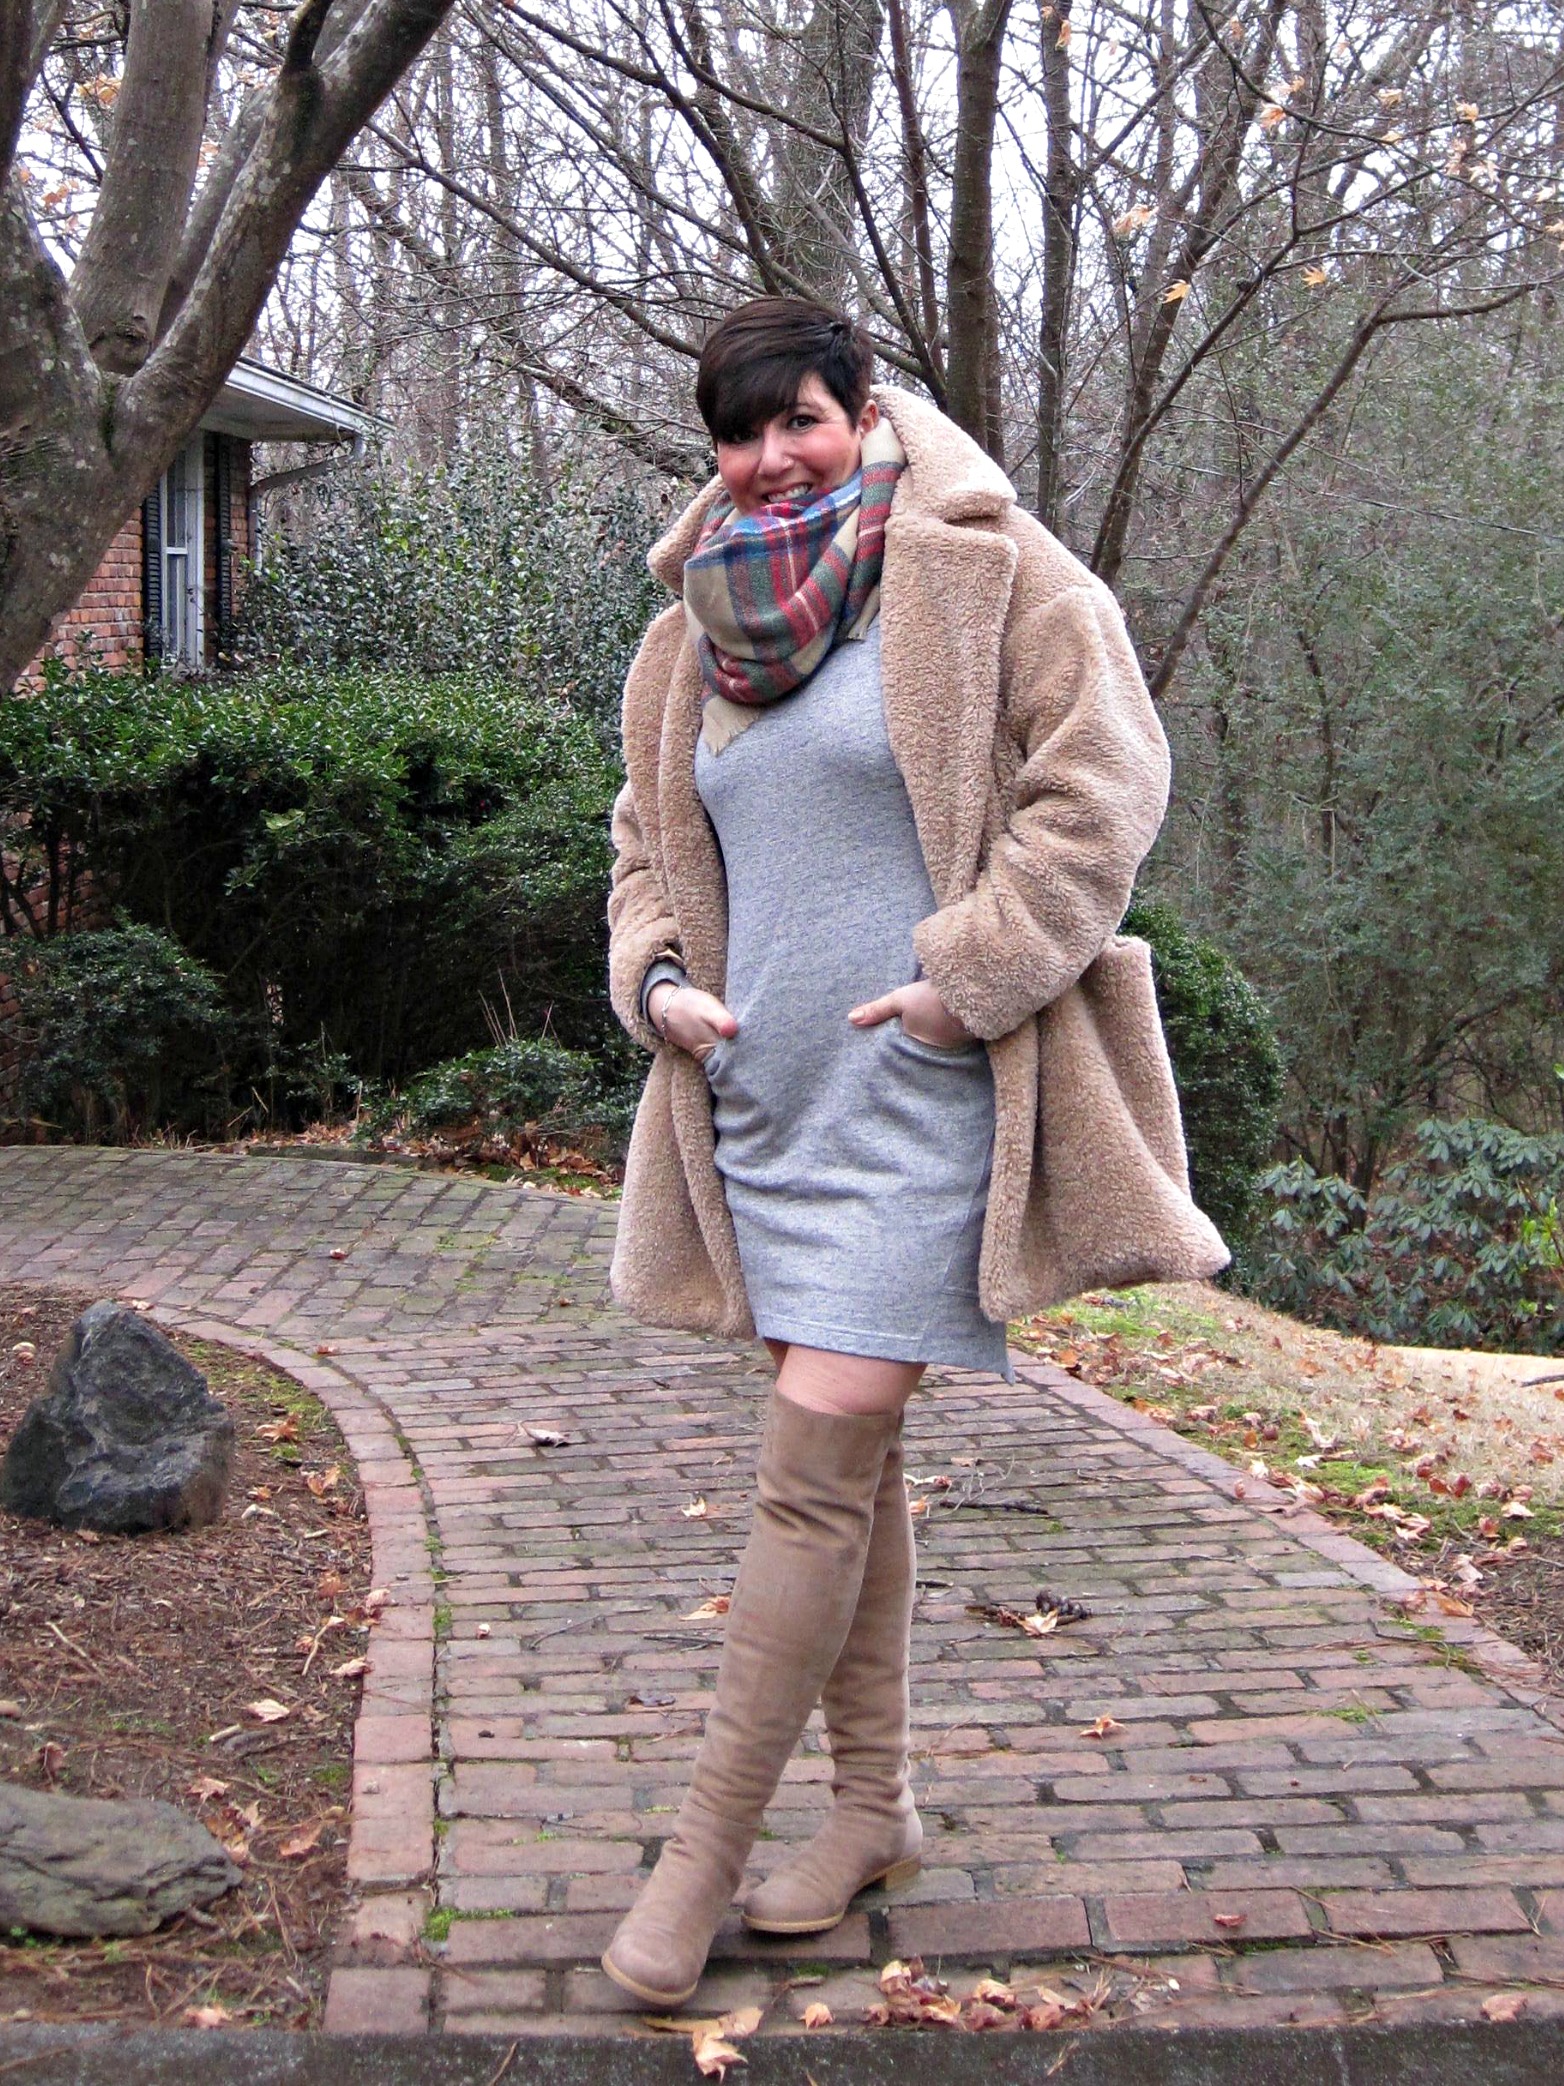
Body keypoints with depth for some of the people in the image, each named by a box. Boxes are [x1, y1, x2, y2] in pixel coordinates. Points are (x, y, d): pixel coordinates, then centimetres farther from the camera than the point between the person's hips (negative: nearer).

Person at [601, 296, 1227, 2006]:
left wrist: (969, 976, -14)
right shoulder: (691, 636, 14)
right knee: (846, 1464, 13)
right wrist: (656, 977, 4)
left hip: (917, 1098, -6)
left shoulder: (984, 571, -4)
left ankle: (706, 1848, 0)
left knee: (811, 1477, -9)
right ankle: (873, 1805, 25)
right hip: (762, 1101, 6)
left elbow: (1103, 780, -8)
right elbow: (649, 842, 23)